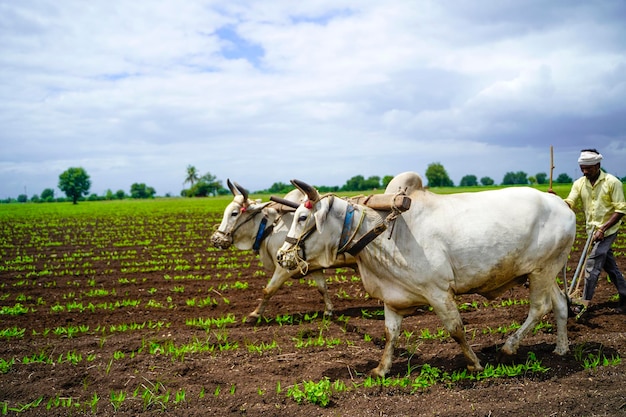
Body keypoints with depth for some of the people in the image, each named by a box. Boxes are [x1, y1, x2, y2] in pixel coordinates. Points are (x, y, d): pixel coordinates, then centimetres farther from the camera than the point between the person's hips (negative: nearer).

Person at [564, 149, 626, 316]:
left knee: (592, 264, -11)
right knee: (609, 265, 14)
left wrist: (602, 229, -21)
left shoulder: (612, 182, -13)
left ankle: (584, 302, -3)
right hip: (592, 230, 6)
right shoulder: (579, 183, 1)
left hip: (607, 230, -5)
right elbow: (569, 203, -10)